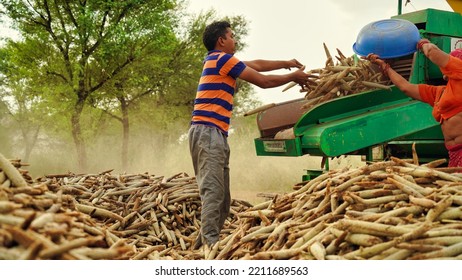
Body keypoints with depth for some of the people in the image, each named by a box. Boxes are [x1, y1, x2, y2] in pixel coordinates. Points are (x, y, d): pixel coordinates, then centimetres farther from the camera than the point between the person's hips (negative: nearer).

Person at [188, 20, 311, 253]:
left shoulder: (217, 60, 24)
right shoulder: (223, 58, -4)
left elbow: (256, 64, 31)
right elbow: (263, 81, -1)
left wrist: (287, 63, 32)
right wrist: (294, 76, 11)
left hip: (214, 134, 10)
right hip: (208, 132, -10)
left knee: (222, 197, 8)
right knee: (213, 191, -14)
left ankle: (204, 243, 10)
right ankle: (211, 244, -16)